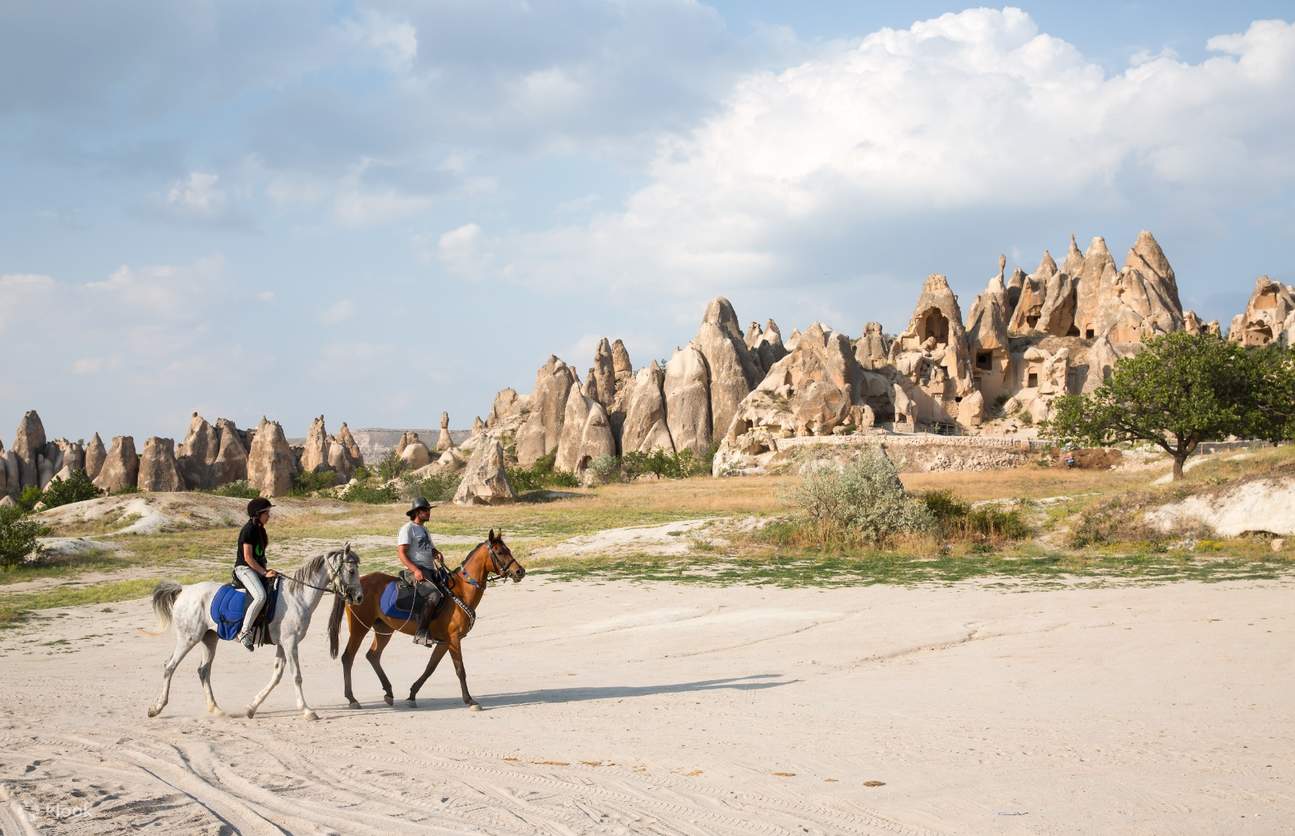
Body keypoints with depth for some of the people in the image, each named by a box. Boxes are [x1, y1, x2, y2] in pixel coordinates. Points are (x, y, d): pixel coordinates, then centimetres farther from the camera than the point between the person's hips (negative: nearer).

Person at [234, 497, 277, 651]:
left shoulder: (259, 529, 13)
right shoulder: (248, 530, -15)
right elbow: (248, 557, -19)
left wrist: (266, 570, 8)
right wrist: (264, 573, -18)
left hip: (257, 569, 10)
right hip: (244, 569, -10)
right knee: (260, 596, -31)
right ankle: (245, 632, -26)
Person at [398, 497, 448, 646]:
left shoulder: (423, 530, 24)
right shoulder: (408, 529, -4)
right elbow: (401, 553, -12)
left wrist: (438, 554, 3)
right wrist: (415, 570, -24)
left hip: (430, 571, 10)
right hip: (415, 572, -10)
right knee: (434, 595, -31)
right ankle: (421, 634, -31)